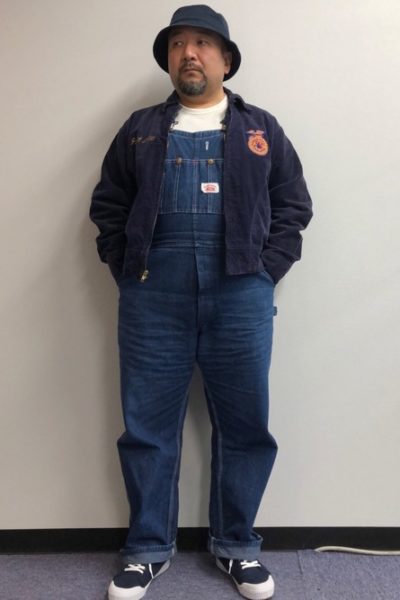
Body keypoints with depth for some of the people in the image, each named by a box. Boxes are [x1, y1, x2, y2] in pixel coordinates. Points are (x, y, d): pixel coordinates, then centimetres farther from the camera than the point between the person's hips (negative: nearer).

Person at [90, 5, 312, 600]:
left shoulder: (261, 129, 12)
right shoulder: (139, 130, 13)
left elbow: (293, 207, 10)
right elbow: (108, 208, 12)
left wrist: (266, 272, -2)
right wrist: (129, 273, 1)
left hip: (240, 300, 0)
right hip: (153, 302, 1)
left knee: (245, 428, 7)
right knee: (148, 428, 6)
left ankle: (237, 546, 26)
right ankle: (148, 549, 24)